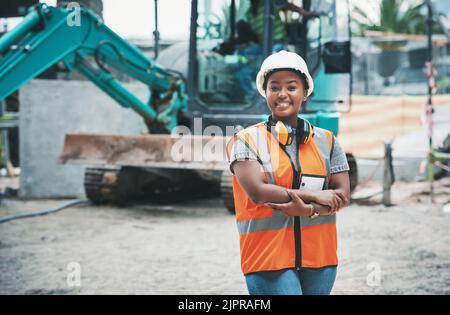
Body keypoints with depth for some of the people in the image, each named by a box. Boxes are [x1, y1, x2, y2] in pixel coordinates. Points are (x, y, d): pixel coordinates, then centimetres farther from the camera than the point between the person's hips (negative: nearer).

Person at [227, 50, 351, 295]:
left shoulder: (326, 141, 10)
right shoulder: (246, 140, 0)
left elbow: (343, 195, 3)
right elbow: (257, 191, -13)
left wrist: (309, 209, -16)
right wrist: (314, 195, -10)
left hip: (319, 256, 4)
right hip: (268, 257, -4)